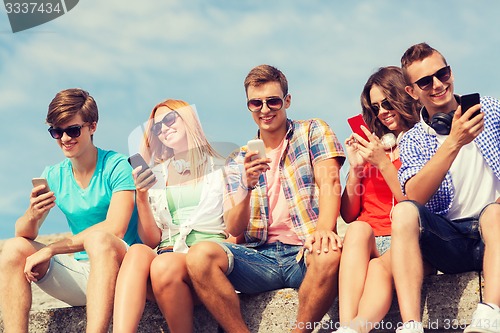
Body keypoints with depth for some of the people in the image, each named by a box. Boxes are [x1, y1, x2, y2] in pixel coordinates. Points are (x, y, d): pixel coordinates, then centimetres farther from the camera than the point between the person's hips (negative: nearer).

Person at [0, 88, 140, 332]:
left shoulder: (116, 166, -7)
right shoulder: (53, 176, 8)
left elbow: (115, 229, -19)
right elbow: (24, 233, 2)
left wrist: (50, 250, -19)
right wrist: (33, 215, -23)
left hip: (117, 268, -5)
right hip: (79, 271, 6)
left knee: (98, 237, -34)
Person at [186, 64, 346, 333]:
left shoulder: (313, 132, 11)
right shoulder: (238, 162, 17)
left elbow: (329, 182, -7)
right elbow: (234, 229, 7)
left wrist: (323, 229, -28)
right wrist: (247, 185, -14)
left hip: (304, 252, -2)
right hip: (259, 256, 3)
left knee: (329, 255, -39)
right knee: (200, 255, -26)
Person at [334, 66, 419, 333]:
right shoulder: (370, 147, 20)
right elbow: (349, 216, 17)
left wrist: (383, 163, -9)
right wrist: (355, 168, 4)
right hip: (368, 241, 3)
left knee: (379, 268, -37)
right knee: (358, 229, -33)